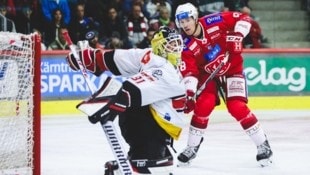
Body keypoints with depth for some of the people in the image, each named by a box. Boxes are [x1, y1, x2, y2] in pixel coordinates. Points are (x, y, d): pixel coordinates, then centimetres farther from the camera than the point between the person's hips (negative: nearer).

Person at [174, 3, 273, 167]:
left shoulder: (214, 22, -20)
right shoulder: (187, 47, -16)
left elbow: (243, 18, -13)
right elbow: (189, 73, -20)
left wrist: (237, 36, -26)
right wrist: (189, 94, -35)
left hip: (232, 69, -2)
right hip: (208, 75, 2)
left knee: (237, 108, -16)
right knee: (202, 108, -13)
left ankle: (263, 145, -4)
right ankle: (192, 148, 7)